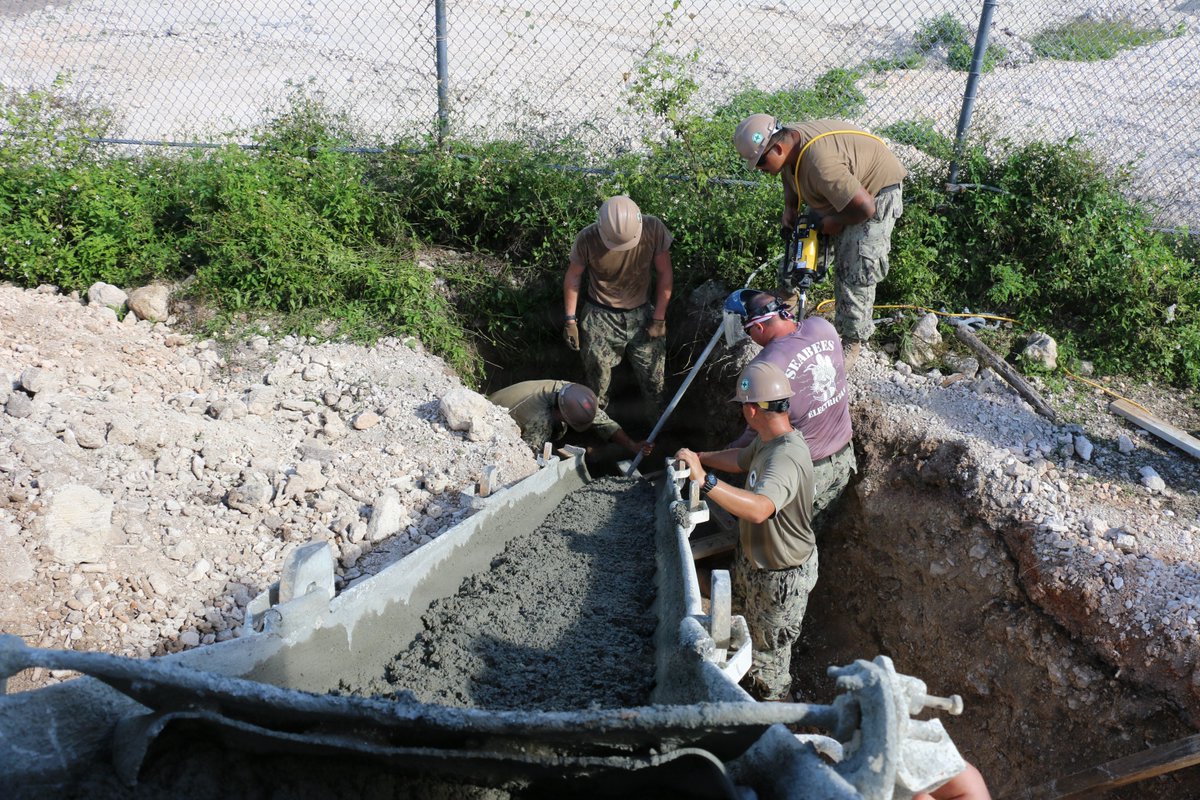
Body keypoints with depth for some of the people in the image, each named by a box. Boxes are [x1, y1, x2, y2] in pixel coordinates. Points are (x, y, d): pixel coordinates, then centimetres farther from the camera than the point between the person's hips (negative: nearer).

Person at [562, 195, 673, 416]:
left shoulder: (653, 229, -20)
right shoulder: (587, 239, -21)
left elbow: (665, 273, -8)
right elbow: (573, 277, -5)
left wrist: (659, 318, -7)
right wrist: (570, 320, -3)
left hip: (641, 314, 1)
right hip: (600, 318, -1)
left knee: (653, 381, 6)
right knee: (598, 379, 8)